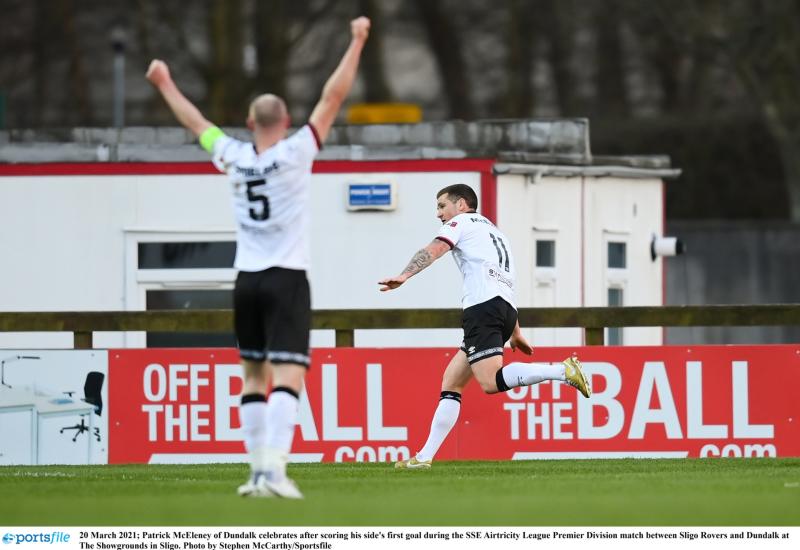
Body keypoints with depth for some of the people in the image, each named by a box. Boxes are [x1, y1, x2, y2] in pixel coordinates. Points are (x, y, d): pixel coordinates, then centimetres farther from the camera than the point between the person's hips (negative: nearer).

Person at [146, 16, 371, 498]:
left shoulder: (235, 157, 3)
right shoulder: (295, 153, -7)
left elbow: (196, 122, 19)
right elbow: (333, 98, -6)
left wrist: (165, 85, 35)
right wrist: (357, 43, -1)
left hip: (248, 279, 5)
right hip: (288, 279, -5)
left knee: (255, 376, 14)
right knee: (288, 377, -12)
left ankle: (258, 471, 11)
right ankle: (274, 470, -26)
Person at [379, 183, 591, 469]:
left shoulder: (462, 222, 10)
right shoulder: (496, 233, 34)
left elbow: (434, 250, -9)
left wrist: (405, 275, -23)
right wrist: (515, 333, 39)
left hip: (482, 306, -9)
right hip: (506, 308, 9)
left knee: (491, 381, -24)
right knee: (451, 381, 9)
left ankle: (563, 370, -31)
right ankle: (425, 456, 4)